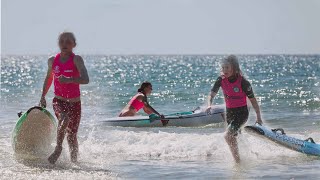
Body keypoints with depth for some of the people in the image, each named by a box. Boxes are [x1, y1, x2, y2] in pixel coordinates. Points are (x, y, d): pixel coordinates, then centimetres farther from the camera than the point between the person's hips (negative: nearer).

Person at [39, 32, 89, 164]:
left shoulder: (76, 60, -11)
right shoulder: (52, 61, 2)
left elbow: (85, 79, -25)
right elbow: (48, 78, 21)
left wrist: (69, 80, -41)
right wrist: (43, 96, 22)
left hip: (74, 103, -1)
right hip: (59, 101, 1)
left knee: (72, 136, 6)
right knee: (64, 118, -32)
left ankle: (74, 161, 24)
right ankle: (58, 147, -19)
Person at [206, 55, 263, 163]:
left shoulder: (242, 82, -20)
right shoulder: (221, 79, -7)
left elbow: (252, 100, -12)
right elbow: (212, 94, -6)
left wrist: (258, 117, -6)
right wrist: (209, 105, -28)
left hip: (242, 112, -7)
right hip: (229, 112, 7)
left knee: (228, 136, -22)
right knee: (232, 138, 17)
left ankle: (238, 160, -11)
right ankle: (237, 162, 32)